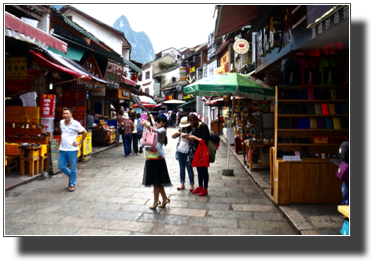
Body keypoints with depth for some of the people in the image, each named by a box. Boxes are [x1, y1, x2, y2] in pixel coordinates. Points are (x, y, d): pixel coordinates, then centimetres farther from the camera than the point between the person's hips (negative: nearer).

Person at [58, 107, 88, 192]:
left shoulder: (75, 124, -11)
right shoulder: (61, 122, 7)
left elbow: (85, 132, -6)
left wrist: (79, 143, -7)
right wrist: (62, 142, 17)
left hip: (72, 150, -6)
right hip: (62, 149, 6)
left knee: (73, 168, 5)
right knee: (61, 167, 10)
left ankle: (72, 184, 20)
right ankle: (71, 176, 36)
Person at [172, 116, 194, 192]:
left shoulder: (192, 131, -6)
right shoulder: (181, 130, 11)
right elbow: (173, 137, 12)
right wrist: (176, 133, -9)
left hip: (188, 152, -6)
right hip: (180, 151, 6)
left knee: (189, 168, -1)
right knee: (181, 168, 12)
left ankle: (191, 185, 8)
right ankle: (182, 184, 21)